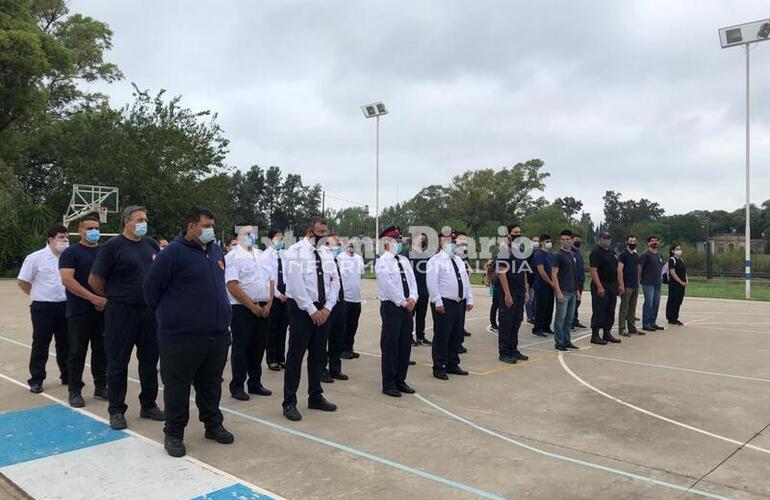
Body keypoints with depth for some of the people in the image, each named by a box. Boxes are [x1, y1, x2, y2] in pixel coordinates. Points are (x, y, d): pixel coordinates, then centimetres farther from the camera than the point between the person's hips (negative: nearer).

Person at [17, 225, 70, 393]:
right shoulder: (35, 258, -9)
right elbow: (22, 281, -4)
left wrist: (69, 296, 7)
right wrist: (38, 295, 0)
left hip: (65, 306, 4)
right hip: (43, 308, -4)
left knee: (65, 344, 12)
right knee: (40, 345, 3)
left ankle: (67, 376, 24)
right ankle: (36, 380, 12)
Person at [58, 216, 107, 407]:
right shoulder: (71, 253, -3)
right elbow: (67, 280, -14)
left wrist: (106, 299, -4)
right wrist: (92, 297, -19)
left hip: (102, 310, 4)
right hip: (79, 311, -4)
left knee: (101, 350, 9)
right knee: (77, 352, 1)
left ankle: (100, 386, 20)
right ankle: (75, 391, 11)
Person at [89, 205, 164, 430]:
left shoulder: (151, 245, 8)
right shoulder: (113, 246, -8)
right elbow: (94, 279, -6)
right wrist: (113, 296, 4)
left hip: (149, 311, 5)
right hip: (121, 313, -5)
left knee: (149, 360, 12)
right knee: (118, 363, 4)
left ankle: (149, 405, 25)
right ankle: (116, 410, 16)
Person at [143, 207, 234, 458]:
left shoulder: (216, 250, 10)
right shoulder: (174, 252, -11)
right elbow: (151, 286, -6)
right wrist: (166, 315, 3)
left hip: (217, 334, 6)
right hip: (181, 336, -6)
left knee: (211, 385, 17)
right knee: (177, 387, 6)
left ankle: (213, 425, 31)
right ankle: (173, 434, 19)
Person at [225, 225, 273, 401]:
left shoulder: (263, 256, 13)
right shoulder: (233, 256, -7)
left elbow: (271, 281, 12)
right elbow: (232, 286, -16)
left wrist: (268, 304, -2)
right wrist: (252, 306, -14)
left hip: (263, 308, 6)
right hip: (242, 308, -6)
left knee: (258, 347, 12)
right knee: (241, 347, 1)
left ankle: (255, 383, 23)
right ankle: (237, 386, 12)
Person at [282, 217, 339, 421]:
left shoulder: (326, 253, 8)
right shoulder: (295, 251, -9)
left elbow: (335, 281, 6)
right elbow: (296, 283, -16)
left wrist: (327, 308, -6)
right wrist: (312, 310, -17)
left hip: (323, 310, 6)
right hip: (302, 309, -6)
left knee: (319, 355, 13)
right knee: (296, 356, 0)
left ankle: (316, 397, 25)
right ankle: (289, 402, 9)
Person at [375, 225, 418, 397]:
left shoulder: (404, 260, 14)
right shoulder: (382, 262, -9)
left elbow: (412, 281, 8)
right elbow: (388, 286, -16)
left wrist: (412, 298, -9)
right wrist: (403, 302, -13)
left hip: (407, 307, 7)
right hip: (391, 307, -7)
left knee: (405, 345, 11)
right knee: (390, 346, -1)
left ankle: (400, 380, 23)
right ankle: (388, 384, 9)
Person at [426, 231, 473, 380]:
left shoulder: (458, 260, 17)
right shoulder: (436, 260, -8)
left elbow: (466, 281, 19)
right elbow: (432, 282, -15)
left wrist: (469, 299, 12)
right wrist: (438, 302, -20)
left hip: (459, 303, 8)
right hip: (444, 304, -8)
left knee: (456, 336, 13)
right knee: (441, 337, -2)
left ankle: (452, 365, 25)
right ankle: (439, 368, 7)